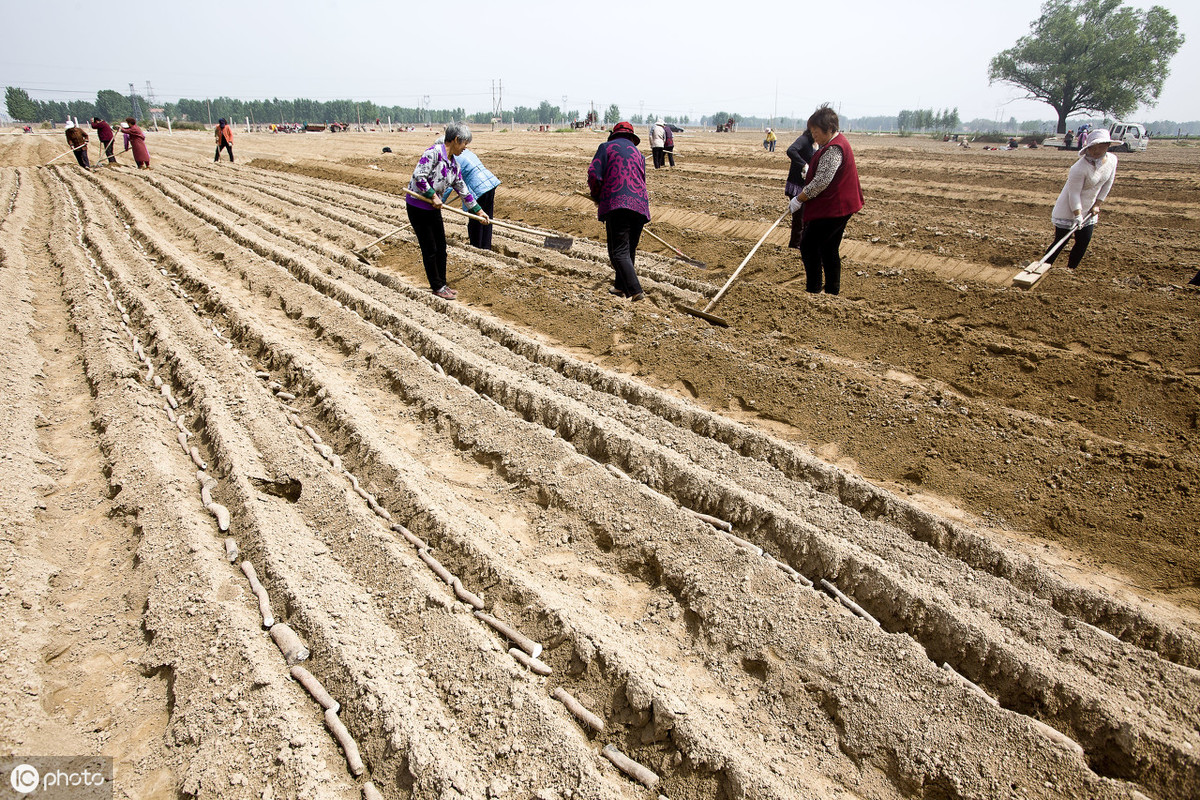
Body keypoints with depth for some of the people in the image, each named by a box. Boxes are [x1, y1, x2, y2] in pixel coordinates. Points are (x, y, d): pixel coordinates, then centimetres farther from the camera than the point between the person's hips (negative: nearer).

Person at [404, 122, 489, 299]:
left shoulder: (454, 163, 7)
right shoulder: (434, 152, -19)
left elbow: (462, 189, 16)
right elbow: (419, 176, -24)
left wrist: (478, 211, 19)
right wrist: (433, 196, -18)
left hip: (433, 207, 8)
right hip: (417, 206, -8)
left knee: (441, 248, 12)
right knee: (430, 249, 0)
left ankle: (442, 284, 26)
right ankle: (437, 287, 12)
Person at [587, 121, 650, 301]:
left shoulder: (606, 147, 9)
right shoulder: (638, 153, 25)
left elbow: (593, 173, -3)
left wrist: (596, 196, 12)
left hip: (616, 204, -6)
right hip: (640, 205, 6)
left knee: (619, 252, -10)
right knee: (630, 250, 17)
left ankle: (636, 291, -24)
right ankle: (620, 286, 30)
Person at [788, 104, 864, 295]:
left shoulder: (833, 149, -21)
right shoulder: (837, 141, 14)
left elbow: (821, 182, -25)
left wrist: (799, 199, -18)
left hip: (831, 209, -11)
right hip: (839, 207, 11)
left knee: (808, 245, -5)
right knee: (829, 250, 14)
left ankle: (813, 290, -2)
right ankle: (832, 291, 20)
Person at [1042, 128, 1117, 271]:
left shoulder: (1112, 160, -6)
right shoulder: (1079, 168, -27)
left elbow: (1107, 184, 6)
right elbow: (1074, 194, -23)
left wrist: (1097, 205, 4)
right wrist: (1078, 216, -26)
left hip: (1089, 209, 7)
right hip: (1069, 208, -7)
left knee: (1084, 241, 6)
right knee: (1061, 241, -5)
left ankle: (1070, 270, 20)